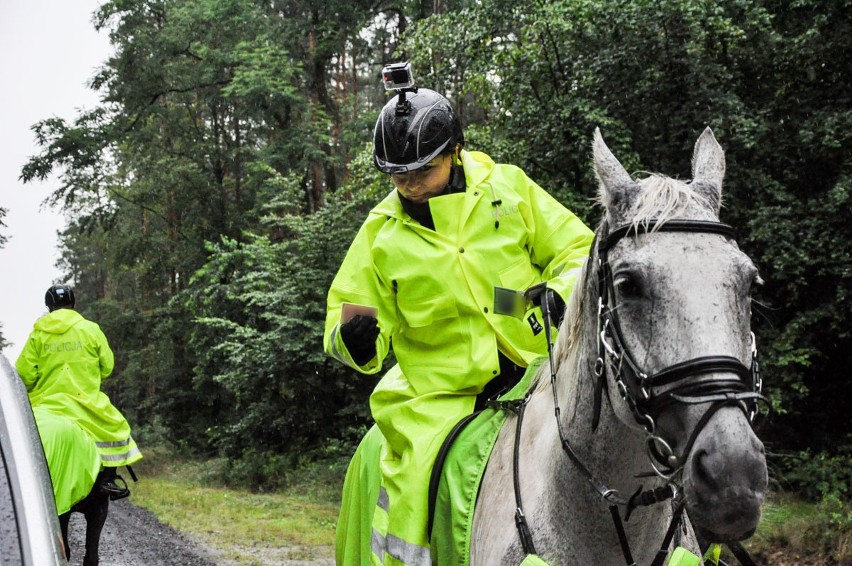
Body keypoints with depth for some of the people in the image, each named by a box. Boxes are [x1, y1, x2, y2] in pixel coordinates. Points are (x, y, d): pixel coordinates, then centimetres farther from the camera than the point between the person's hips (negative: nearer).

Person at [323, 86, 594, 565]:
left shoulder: (507, 189, 4)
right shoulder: (381, 234, 5)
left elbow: (578, 250, 8)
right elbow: (358, 329, 9)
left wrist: (560, 294, -12)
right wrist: (355, 339, -16)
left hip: (537, 369, 1)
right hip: (440, 395, 0)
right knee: (412, 490, -20)